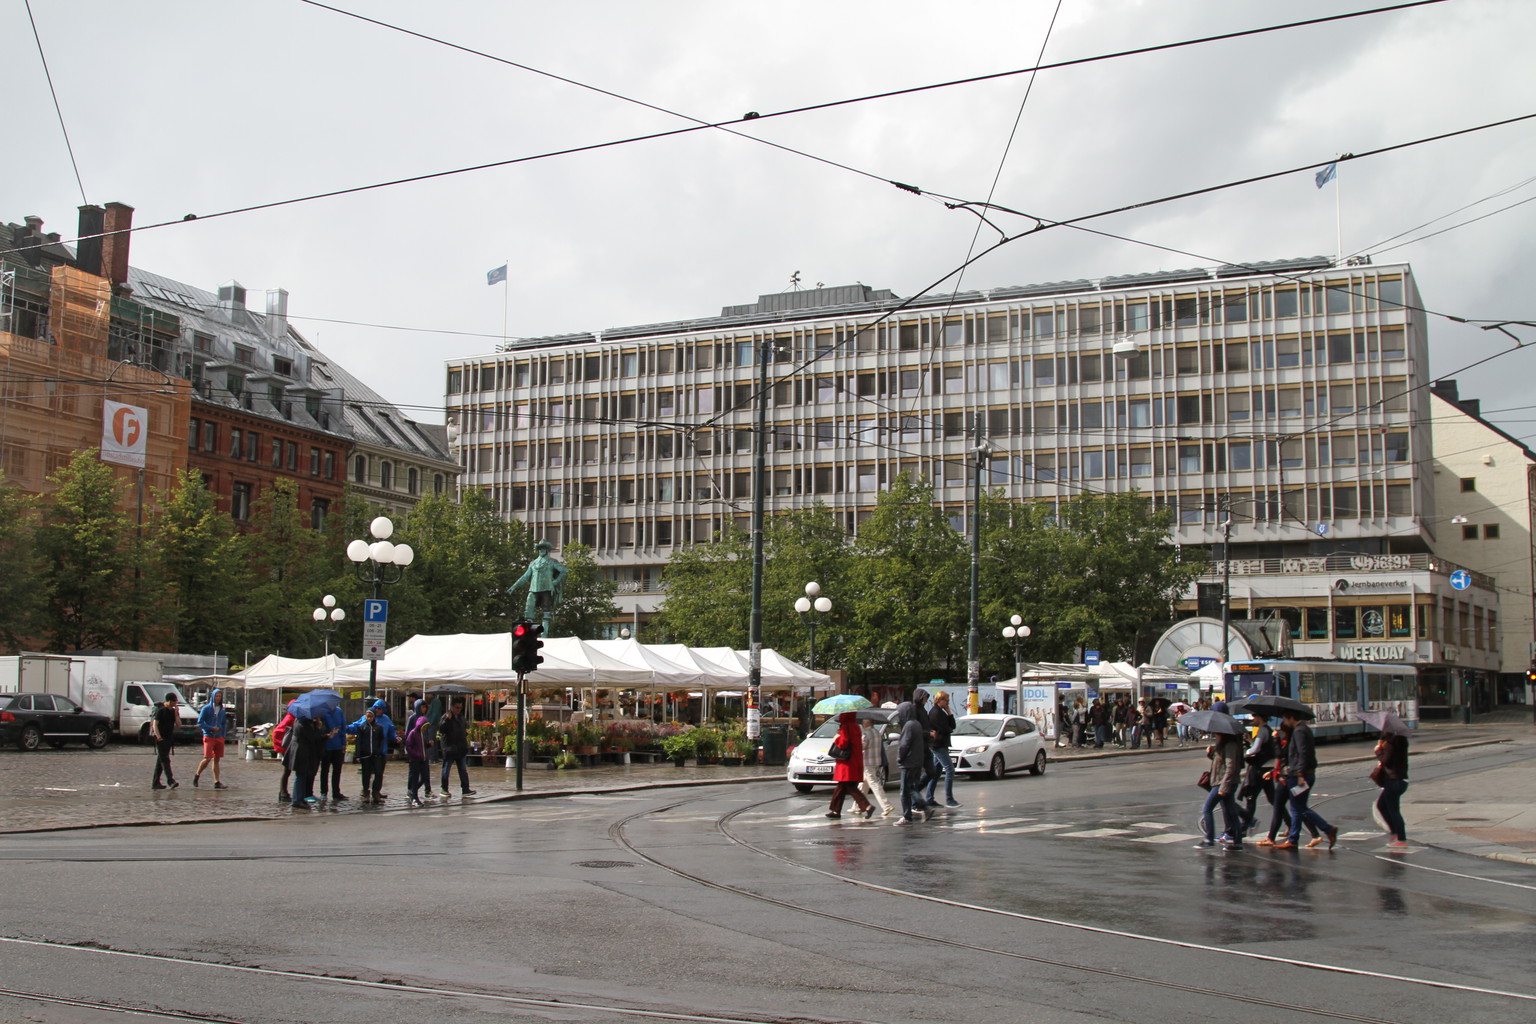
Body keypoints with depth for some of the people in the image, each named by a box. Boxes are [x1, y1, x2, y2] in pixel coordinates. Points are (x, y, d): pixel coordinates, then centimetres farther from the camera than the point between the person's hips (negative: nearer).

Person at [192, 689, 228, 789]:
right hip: (209, 737, -4)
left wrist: (223, 735, 8)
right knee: (207, 758, -12)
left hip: (219, 737, 4)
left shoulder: (223, 710, 11)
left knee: (217, 760, 4)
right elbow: (200, 723, -4)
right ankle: (197, 775, 12)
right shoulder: (206, 709, -3)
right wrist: (211, 728, -13)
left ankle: (217, 782, 4)